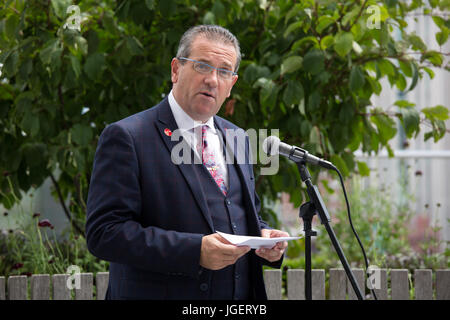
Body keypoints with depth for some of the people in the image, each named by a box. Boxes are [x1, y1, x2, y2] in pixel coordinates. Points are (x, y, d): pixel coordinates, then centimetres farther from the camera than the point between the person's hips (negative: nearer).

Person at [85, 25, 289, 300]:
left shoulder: (238, 140, 11)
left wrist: (264, 236, -3)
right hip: (160, 293, -6)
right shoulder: (126, 138, -10)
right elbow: (104, 233, -18)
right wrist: (194, 251, -25)